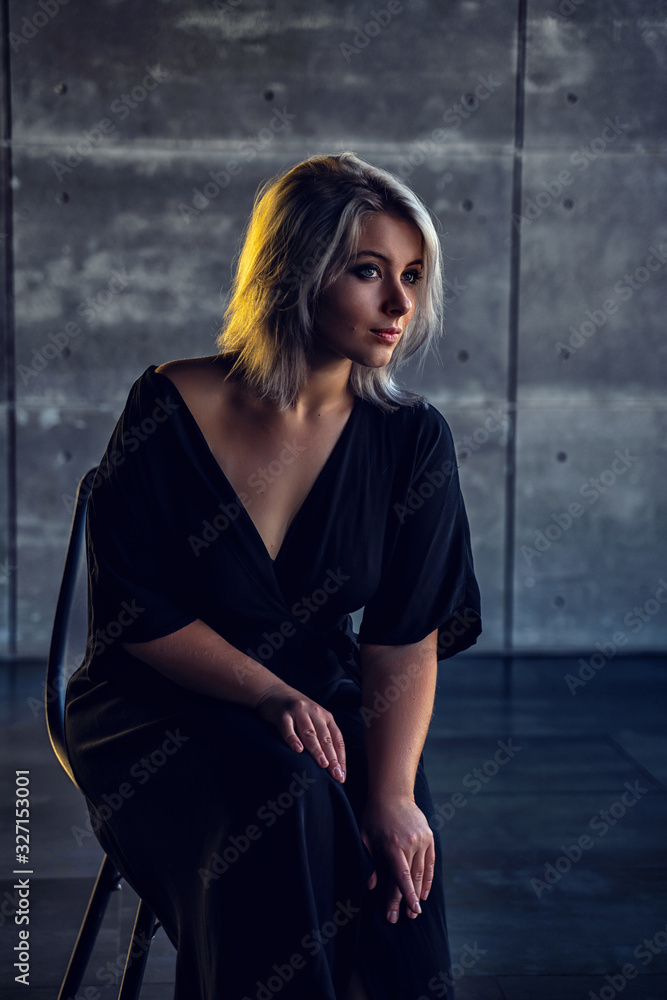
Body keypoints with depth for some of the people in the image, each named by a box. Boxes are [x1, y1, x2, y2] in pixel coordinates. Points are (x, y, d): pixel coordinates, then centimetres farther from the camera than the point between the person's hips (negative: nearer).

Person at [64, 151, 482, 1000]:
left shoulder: (410, 438, -4)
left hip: (322, 702, 3)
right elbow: (133, 612, -9)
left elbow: (407, 636, -9)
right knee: (285, 796, -31)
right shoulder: (171, 411, -11)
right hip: (160, 710, -2)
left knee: (401, 843, -25)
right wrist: (272, 696, -21)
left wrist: (394, 792, -24)